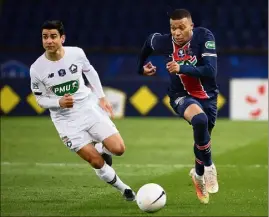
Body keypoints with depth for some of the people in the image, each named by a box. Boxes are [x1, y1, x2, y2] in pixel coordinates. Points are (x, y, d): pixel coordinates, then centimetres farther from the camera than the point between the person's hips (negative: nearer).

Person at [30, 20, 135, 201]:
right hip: (66, 120, -2)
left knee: (118, 149, -8)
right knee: (97, 162, -6)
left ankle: (101, 149, 29)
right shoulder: (37, 69, -16)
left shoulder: (76, 53, -11)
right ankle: (122, 188, 19)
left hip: (89, 108, 2)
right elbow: (41, 99, -4)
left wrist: (101, 97, 7)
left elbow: (90, 71, 10)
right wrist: (59, 102, -23)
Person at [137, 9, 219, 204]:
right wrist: (141, 67, 21)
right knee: (200, 119, -34)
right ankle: (209, 167, -16)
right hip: (182, 96, -2)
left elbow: (211, 71, -30)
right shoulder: (164, 42, -18)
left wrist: (182, 68, -39)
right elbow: (149, 40, 8)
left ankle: (199, 174, 49)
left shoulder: (204, 36, -23)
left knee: (203, 137, 18)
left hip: (207, 96, 2)